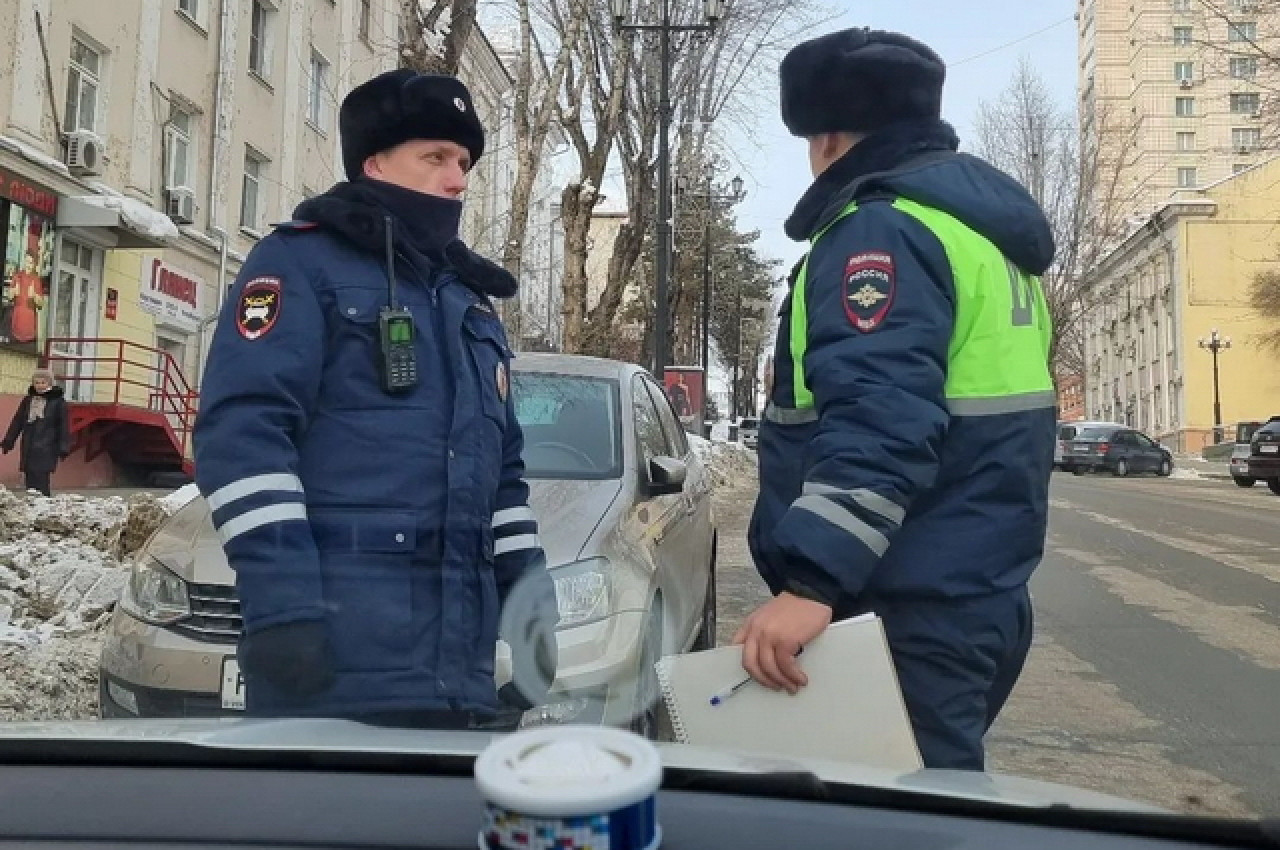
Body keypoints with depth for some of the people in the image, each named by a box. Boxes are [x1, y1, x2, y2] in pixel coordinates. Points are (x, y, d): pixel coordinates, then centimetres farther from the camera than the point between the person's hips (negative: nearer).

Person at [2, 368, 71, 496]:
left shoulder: (58, 401, -2)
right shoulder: (28, 400, 12)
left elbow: (64, 425, -4)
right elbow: (17, 422, 16)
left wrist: (64, 447, -10)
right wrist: (8, 441, 12)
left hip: (47, 448, -5)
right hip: (29, 448, 5)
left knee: (41, 484, -13)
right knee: (30, 483, 4)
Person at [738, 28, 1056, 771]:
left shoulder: (882, 229, -13)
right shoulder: (979, 224, 19)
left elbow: (877, 421, -28)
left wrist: (810, 581, -33)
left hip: (913, 611, -10)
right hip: (980, 595, 11)